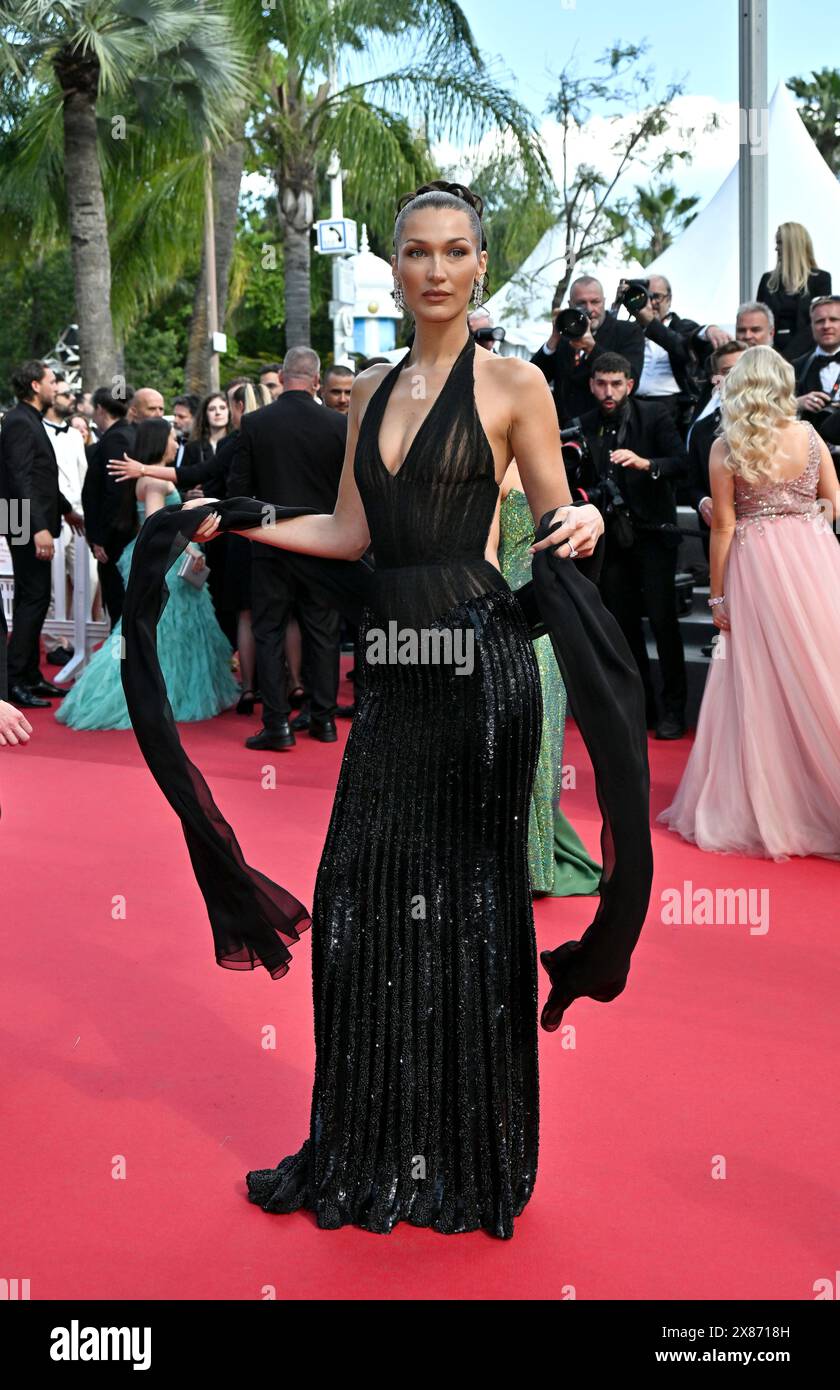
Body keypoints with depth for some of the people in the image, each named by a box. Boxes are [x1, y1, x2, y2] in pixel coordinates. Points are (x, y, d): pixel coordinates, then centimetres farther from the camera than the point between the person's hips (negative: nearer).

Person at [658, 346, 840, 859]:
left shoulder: (725, 447, -5)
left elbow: (723, 526, -5)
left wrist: (717, 594, 1)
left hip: (756, 566, -1)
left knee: (761, 685, 6)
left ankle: (764, 808, 14)